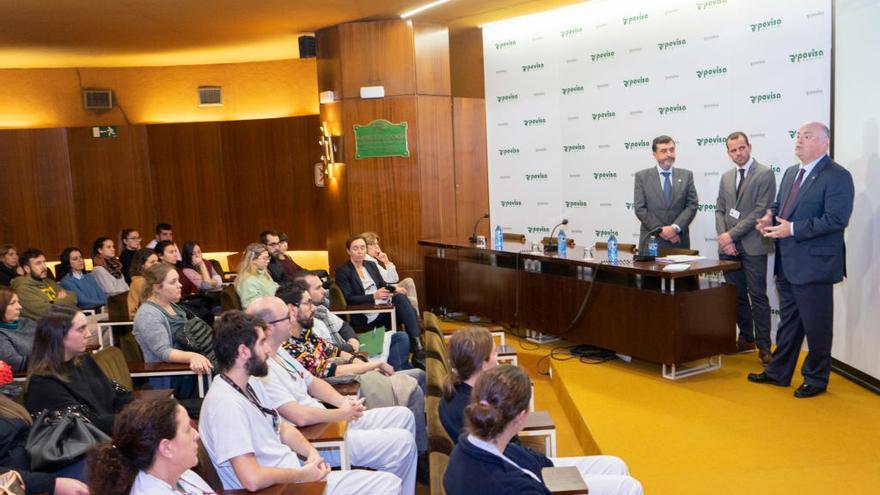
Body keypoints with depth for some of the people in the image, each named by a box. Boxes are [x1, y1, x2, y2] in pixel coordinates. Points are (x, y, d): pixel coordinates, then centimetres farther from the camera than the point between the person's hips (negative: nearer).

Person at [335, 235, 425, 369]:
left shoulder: (371, 265, 21)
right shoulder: (342, 272, 0)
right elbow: (348, 299, -10)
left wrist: (394, 289, -6)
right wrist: (374, 296, -21)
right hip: (366, 316, -6)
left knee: (400, 297, -27)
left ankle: (418, 348, -32)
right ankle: (418, 350, -30)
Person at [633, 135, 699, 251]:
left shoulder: (686, 175, 10)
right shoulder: (642, 176, 4)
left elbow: (692, 205, 3)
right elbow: (640, 209, -2)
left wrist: (675, 228, -11)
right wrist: (660, 230, -11)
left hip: (679, 242, 1)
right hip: (651, 242, -1)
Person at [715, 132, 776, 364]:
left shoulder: (765, 174, -5)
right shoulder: (726, 177, 15)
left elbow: (761, 210, -12)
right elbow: (720, 210, 13)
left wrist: (732, 234, -13)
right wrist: (723, 238, -4)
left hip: (752, 247, -5)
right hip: (729, 247, 6)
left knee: (758, 297, -3)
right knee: (737, 296, 10)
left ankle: (763, 346, 3)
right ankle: (746, 338, 22)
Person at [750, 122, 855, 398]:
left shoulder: (837, 176, -12)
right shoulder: (791, 173, 14)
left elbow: (836, 219, -22)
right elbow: (779, 205, 23)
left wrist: (793, 229, -24)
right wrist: (770, 216, 0)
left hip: (813, 265, -8)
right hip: (787, 264, 8)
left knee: (816, 326, 4)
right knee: (788, 321, 18)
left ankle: (816, 379, 19)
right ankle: (779, 372, 29)